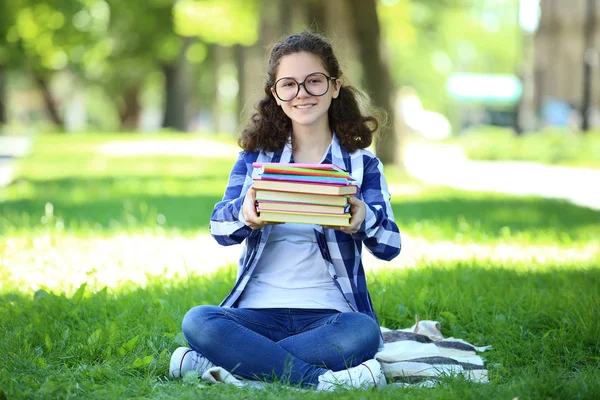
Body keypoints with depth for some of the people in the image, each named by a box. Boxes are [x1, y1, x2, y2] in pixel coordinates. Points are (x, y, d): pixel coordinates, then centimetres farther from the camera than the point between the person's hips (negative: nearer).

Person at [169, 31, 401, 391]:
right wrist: (245, 214, -27)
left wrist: (364, 219, -26)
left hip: (329, 314, -1)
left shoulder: (361, 164, 9)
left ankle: (210, 364, -29)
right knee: (197, 321, -29)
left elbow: (391, 244, -2)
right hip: (259, 312, 1)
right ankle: (323, 379, -32)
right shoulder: (256, 157, 13)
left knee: (363, 332, -35)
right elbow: (220, 228, -1)